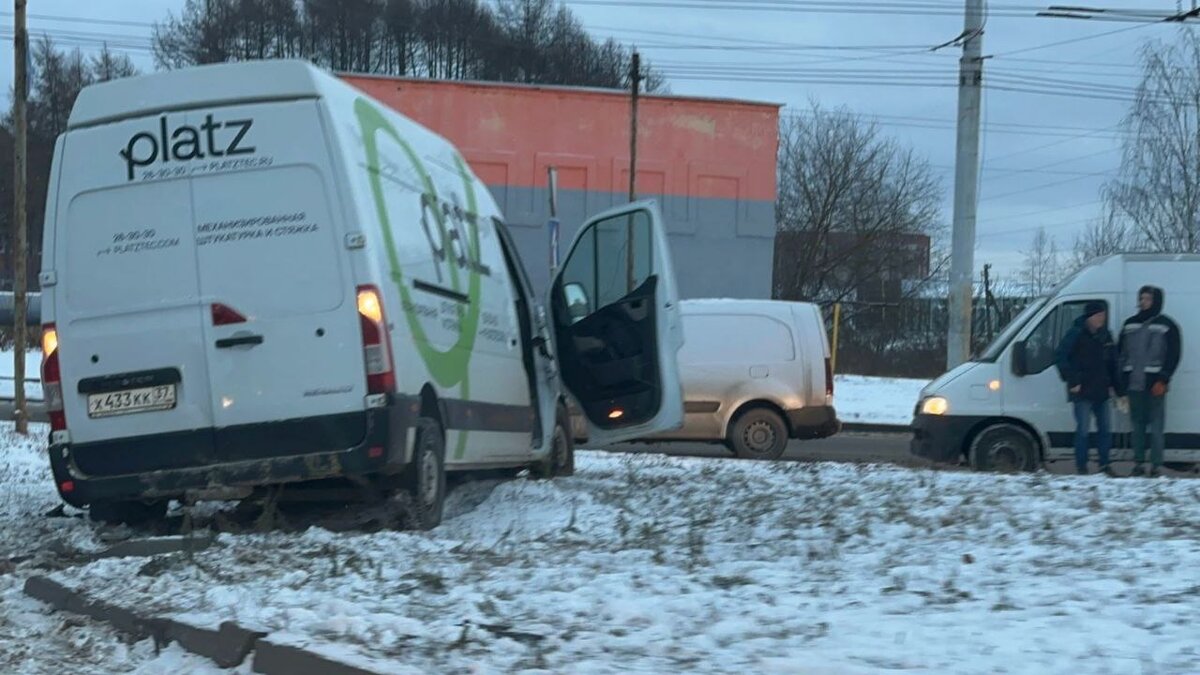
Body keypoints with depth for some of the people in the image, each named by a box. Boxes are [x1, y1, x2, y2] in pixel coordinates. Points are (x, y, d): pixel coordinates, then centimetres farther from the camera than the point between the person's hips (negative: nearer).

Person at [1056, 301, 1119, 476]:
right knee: (1083, 429, -6)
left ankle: (1104, 465, 18)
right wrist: (1072, 381, -13)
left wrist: (1112, 385, 11)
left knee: (1106, 428, 9)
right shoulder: (1076, 334, -9)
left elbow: (1112, 362, 19)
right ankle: (1081, 467, 2)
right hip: (1083, 392, -6)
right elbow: (1062, 358, -11)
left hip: (1101, 391, 7)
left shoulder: (1105, 335, 11)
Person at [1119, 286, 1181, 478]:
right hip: (1133, 383, 5)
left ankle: (1156, 465, -3)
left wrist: (1163, 380, -13)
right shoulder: (1130, 324, 14)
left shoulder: (1167, 326, 0)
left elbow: (1173, 356, -4)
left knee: (1156, 426, -4)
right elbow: (1121, 352, 15)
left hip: (1155, 384, -5)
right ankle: (1138, 463, 14)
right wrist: (1122, 381, 8)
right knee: (1137, 425, 8)